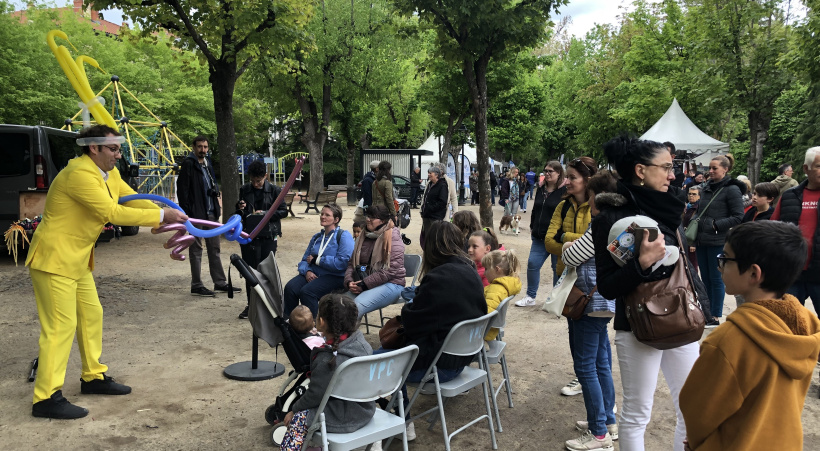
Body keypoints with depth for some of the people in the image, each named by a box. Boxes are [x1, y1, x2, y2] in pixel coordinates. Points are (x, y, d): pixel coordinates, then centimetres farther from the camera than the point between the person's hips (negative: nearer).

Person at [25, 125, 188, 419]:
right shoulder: (80, 173, -22)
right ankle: (47, 398, 0)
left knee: (91, 316, 14)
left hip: (78, 259, 10)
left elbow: (134, 200, 4)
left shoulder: (110, 174, 7)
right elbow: (112, 212, -26)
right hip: (54, 259, -10)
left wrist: (169, 217, -11)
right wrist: (161, 215, -25)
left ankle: (93, 377, 28)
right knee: (61, 326, -8)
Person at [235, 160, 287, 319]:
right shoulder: (244, 190, 7)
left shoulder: (274, 190, -1)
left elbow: (283, 211, -1)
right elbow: (239, 214, 18)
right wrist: (240, 209, -5)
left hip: (268, 236, -2)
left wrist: (266, 214, -13)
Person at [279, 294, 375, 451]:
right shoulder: (359, 340, -9)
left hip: (343, 420, -8)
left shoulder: (326, 361, -30)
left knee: (297, 419, 7)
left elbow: (314, 396, -15)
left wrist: (294, 409, 2)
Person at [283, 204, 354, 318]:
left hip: (335, 277, -6)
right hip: (313, 274, 6)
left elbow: (343, 262, -18)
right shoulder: (317, 237, 19)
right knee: (290, 287, -21)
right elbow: (304, 260, 19)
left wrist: (316, 260, -10)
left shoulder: (343, 236, -5)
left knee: (307, 291, -30)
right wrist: (307, 271, -7)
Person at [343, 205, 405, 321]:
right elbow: (352, 263, 17)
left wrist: (364, 284, -15)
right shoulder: (363, 237, 18)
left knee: (357, 306, -31)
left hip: (390, 284, -7)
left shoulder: (393, 238, -6)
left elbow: (391, 270, -16)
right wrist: (349, 282, -4)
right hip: (363, 285, 7)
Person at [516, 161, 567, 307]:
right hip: (540, 237, 6)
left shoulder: (564, 191, -9)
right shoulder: (541, 188, 11)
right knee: (532, 264, 4)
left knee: (558, 268, 6)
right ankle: (530, 297, 16)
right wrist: (532, 228, 15)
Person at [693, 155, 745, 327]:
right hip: (702, 241, 7)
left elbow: (738, 217, -11)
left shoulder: (732, 189, -8)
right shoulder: (706, 187, 13)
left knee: (716, 279, 0)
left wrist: (716, 224, -17)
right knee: (705, 279, 13)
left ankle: (715, 317, 9)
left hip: (718, 242, -7)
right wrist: (695, 229, 10)